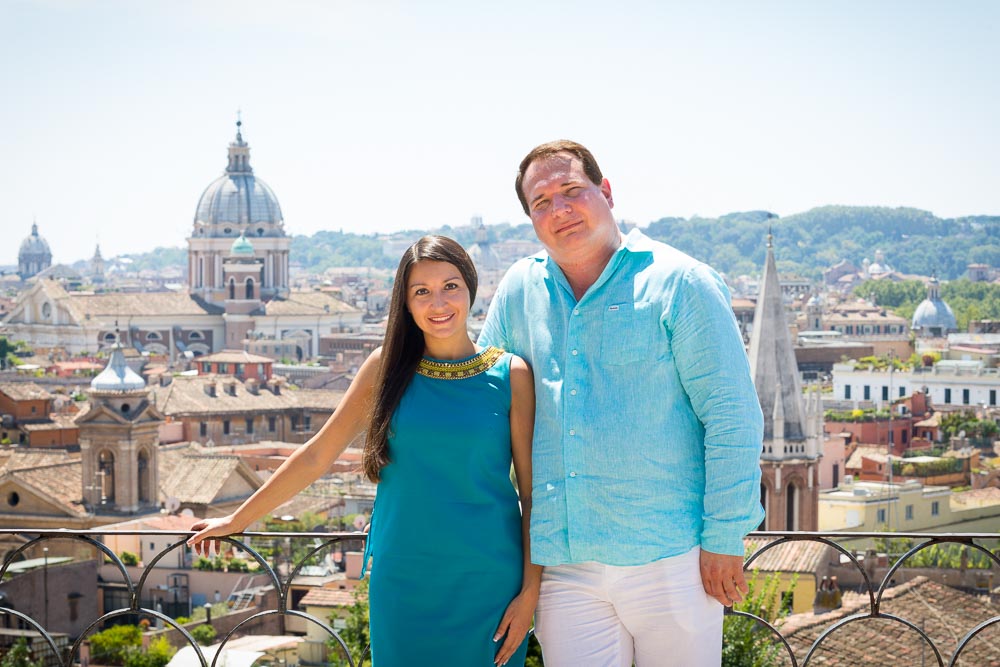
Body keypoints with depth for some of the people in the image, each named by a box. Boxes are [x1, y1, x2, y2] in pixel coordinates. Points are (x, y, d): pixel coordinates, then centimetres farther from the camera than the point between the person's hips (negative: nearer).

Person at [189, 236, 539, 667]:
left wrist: (530, 591, -5)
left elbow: (532, 490, 0)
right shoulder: (387, 368, 3)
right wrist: (238, 520, 14)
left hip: (487, 583, -1)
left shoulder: (511, 376, -2)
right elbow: (317, 455, 10)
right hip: (402, 582, 1)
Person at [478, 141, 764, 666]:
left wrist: (724, 540, -9)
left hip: (669, 558, -4)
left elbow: (732, 417, -6)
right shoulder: (519, 291, 10)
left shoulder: (679, 283, -3)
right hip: (562, 562, 4)